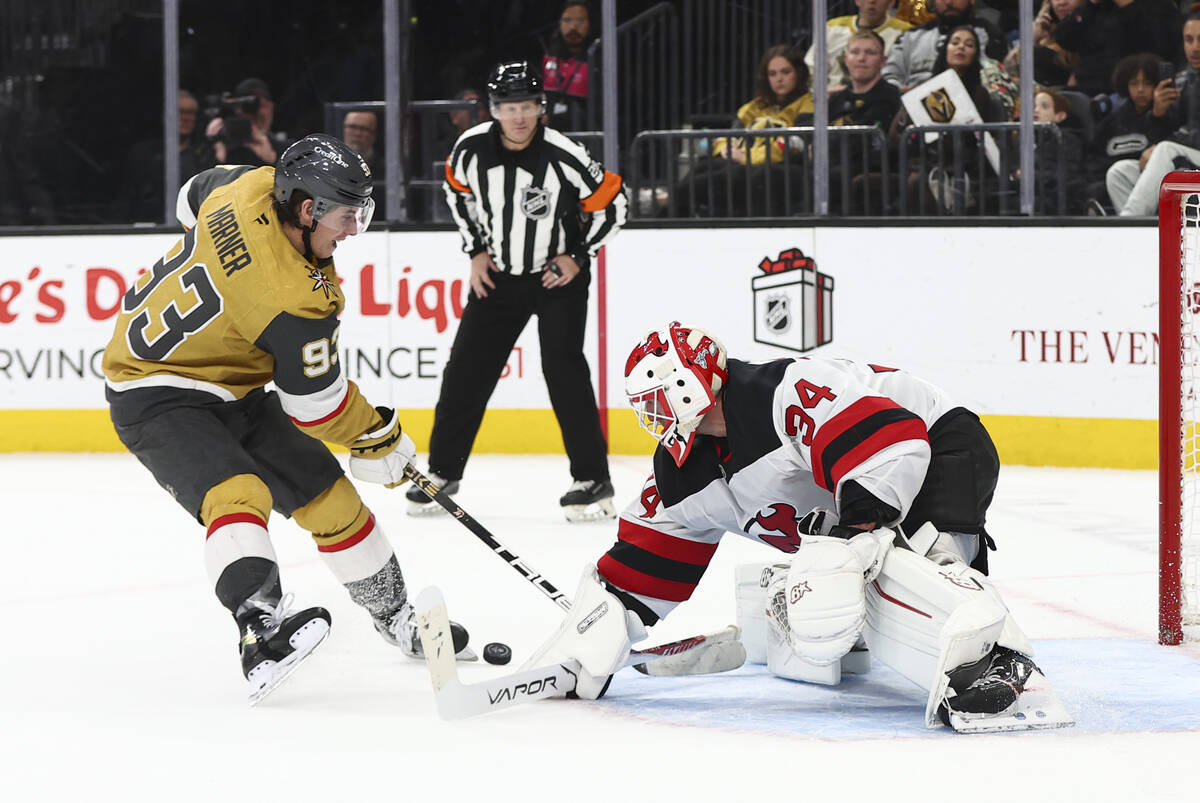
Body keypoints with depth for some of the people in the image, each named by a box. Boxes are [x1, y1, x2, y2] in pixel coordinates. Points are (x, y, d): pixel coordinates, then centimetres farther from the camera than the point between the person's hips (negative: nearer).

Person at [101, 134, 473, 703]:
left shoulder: (255, 186, -11)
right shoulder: (294, 298, -32)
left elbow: (194, 195, 13)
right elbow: (317, 402, -19)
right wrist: (380, 439, -3)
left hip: (233, 389, 10)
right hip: (156, 396, -10)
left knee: (328, 495, 12)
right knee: (236, 495, -36)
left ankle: (398, 620, 27)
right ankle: (261, 630, -54)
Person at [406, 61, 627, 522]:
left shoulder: (564, 157, -23)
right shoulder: (471, 149, -12)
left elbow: (611, 204, -12)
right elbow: (458, 192, 9)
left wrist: (578, 256, -12)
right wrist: (476, 251, 5)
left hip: (558, 276, -4)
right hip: (498, 275, 4)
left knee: (563, 368, -15)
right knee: (466, 372, 3)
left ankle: (592, 480, -9)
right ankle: (442, 473, 17)